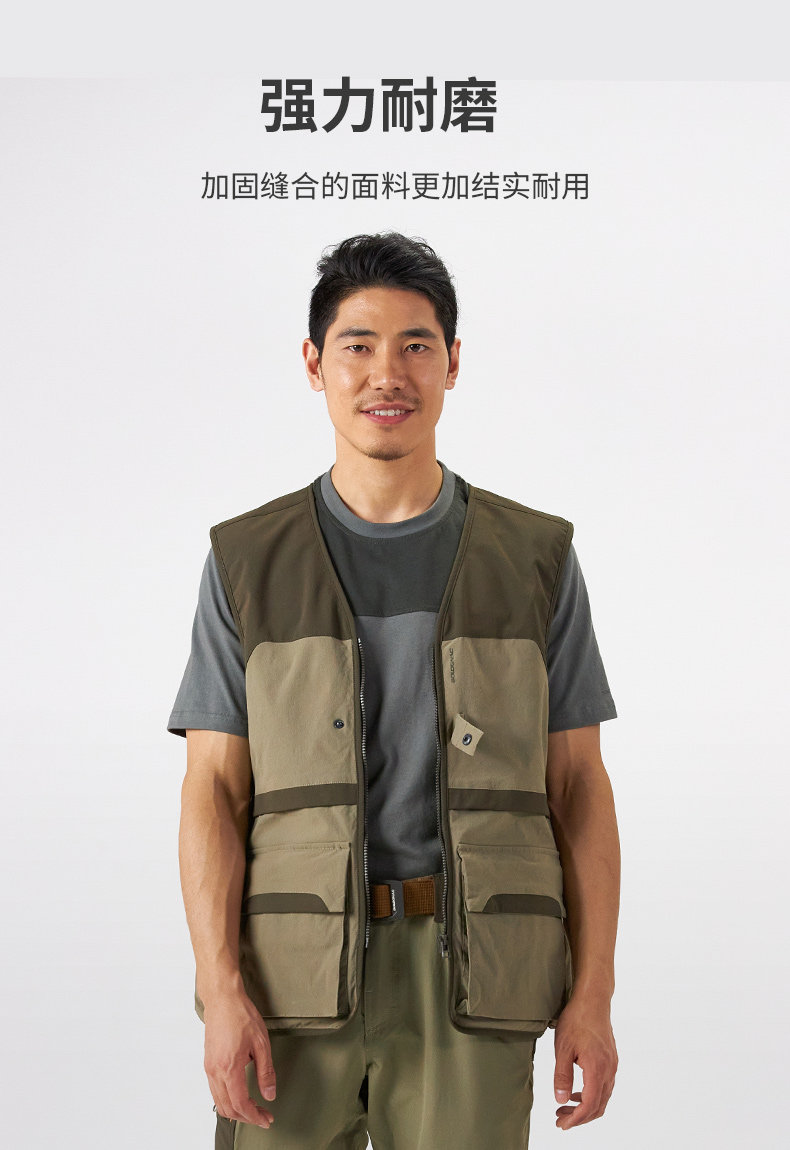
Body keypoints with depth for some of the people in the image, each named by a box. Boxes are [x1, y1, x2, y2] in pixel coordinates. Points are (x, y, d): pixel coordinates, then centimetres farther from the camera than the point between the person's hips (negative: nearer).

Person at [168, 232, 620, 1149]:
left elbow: (579, 785, 6)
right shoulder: (248, 563, 5)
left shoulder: (536, 559, 6)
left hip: (470, 986, 0)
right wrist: (223, 988, -8)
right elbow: (214, 789, 2)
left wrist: (592, 993, 0)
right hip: (295, 979, 0)